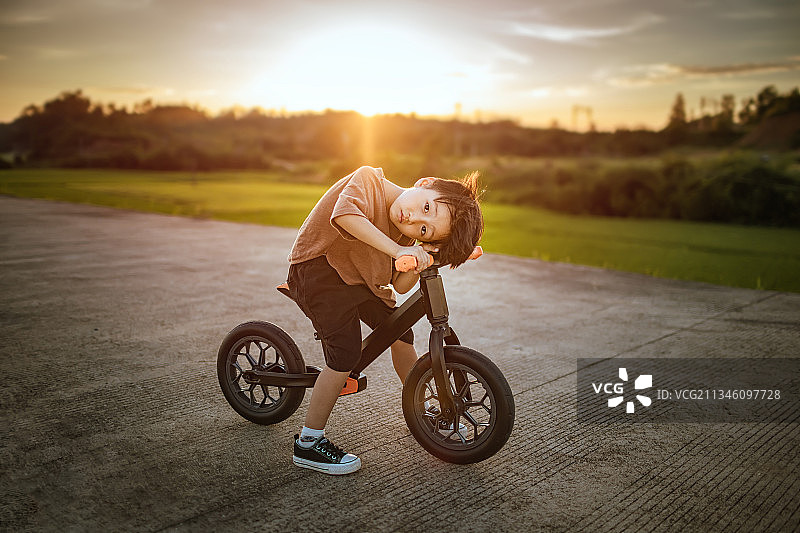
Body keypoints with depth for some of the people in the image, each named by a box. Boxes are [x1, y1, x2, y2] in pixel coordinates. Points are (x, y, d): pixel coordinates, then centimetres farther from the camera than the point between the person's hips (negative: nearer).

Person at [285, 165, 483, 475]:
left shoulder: (406, 235, -10)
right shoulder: (368, 181, -28)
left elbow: (400, 286, -8)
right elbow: (345, 215, -49)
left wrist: (417, 264, -28)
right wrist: (397, 250, -52)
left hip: (358, 277, 7)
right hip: (317, 269, -6)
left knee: (400, 332, 7)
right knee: (347, 351, -19)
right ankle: (308, 443, -6)